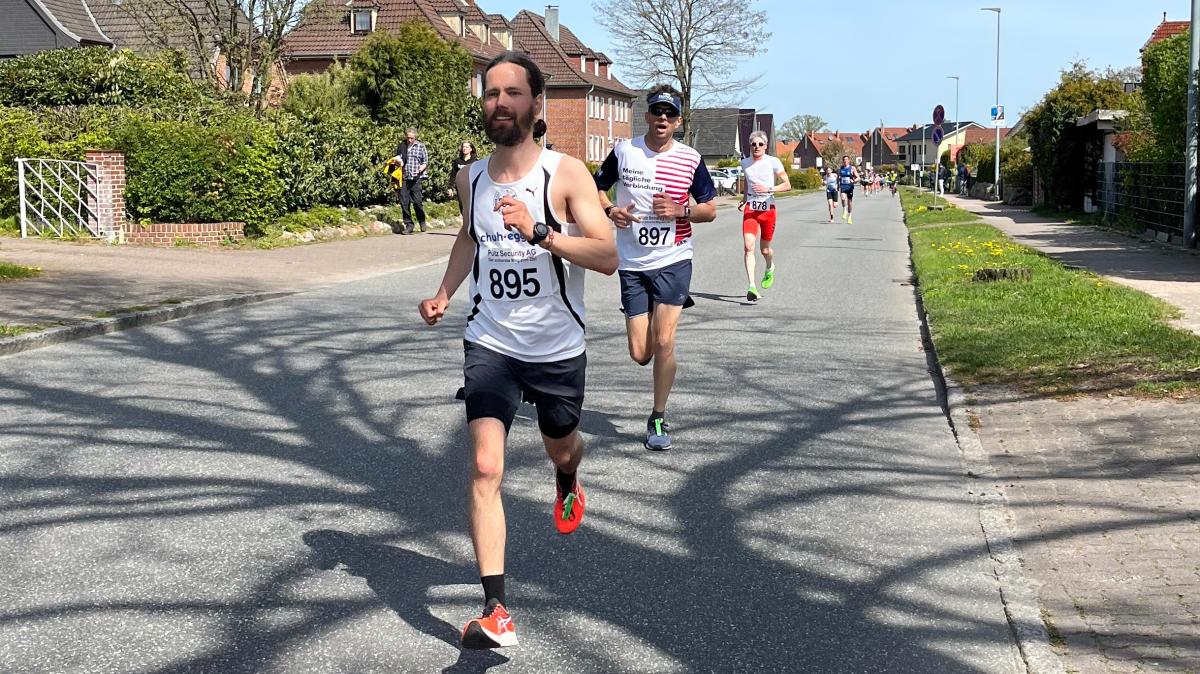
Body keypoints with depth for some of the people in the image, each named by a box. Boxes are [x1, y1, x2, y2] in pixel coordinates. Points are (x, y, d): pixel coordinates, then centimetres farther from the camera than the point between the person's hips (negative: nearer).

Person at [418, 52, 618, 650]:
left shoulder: (566, 174, -13)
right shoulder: (471, 178, 0)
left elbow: (607, 257, -21)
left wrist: (540, 232, -33)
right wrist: (444, 293, 9)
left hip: (558, 349, -1)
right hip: (490, 343, 2)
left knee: (561, 448, 23)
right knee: (485, 467, -14)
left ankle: (567, 484, 63)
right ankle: (495, 611, -14)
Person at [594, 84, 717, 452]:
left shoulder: (690, 159, -2)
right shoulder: (624, 151, -1)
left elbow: (710, 209, 6)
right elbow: (597, 187, 12)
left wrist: (681, 210, -14)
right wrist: (611, 210, -9)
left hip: (673, 262, -1)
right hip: (632, 265, 1)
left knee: (663, 342, -11)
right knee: (640, 354, 0)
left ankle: (658, 419, 8)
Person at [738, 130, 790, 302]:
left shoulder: (773, 162, -6)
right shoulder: (745, 163, 5)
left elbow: (787, 185, -4)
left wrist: (769, 189, -19)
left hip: (768, 209, -2)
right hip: (750, 209, 2)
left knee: (765, 249, 11)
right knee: (748, 246, -16)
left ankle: (770, 268, 48)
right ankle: (752, 287, -20)